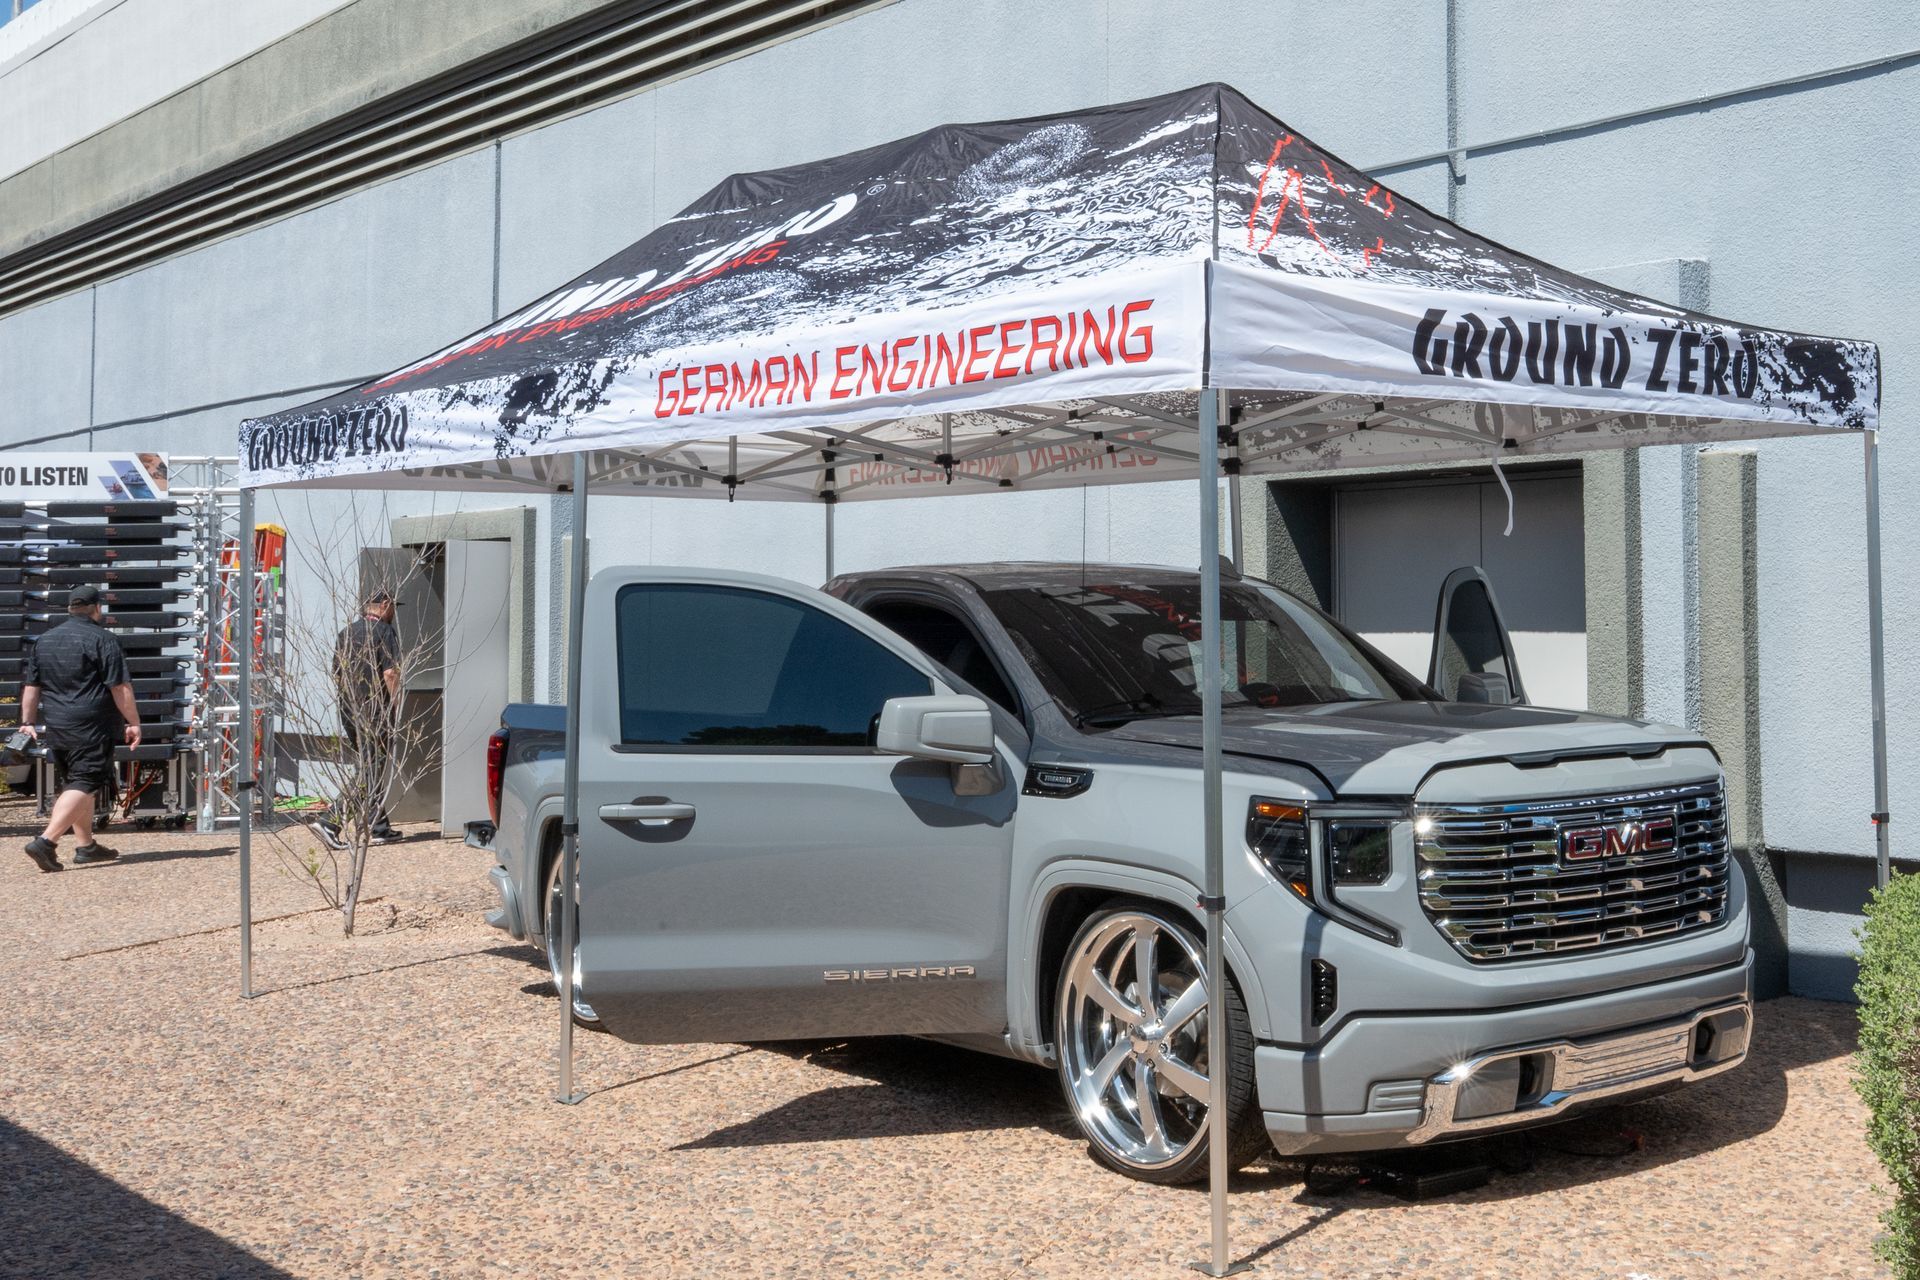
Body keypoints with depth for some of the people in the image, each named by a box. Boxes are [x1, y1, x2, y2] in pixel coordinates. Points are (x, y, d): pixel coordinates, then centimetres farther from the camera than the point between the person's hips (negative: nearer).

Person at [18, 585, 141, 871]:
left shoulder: (44, 641, 14)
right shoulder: (101, 638, -7)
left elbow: (30, 685, 14)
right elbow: (120, 687, -11)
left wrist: (27, 722, 19)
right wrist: (133, 722, -7)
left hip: (56, 727, 7)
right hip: (93, 728, -7)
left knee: (72, 784, 18)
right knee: (84, 785, -9)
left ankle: (86, 845, 25)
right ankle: (46, 841, -22)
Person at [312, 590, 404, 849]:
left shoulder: (346, 632, 13)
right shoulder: (384, 632, -9)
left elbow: (336, 675, 16)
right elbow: (390, 673, -16)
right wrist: (396, 706, -10)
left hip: (349, 711, 8)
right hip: (376, 712, -8)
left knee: (362, 768, 13)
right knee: (372, 771, -4)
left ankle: (379, 828, 16)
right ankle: (333, 824, -8)